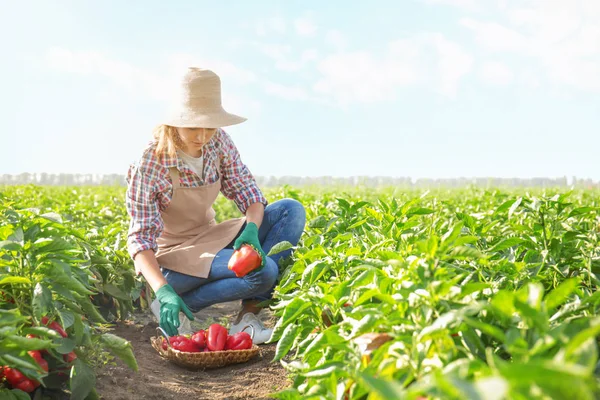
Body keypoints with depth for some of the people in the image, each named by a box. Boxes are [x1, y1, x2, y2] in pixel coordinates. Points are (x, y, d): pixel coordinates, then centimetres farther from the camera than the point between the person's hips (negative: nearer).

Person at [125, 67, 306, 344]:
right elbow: (141, 238, -22)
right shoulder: (150, 165, -21)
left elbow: (248, 192, -4)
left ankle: (249, 314, -17)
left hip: (211, 238, 7)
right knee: (262, 270, -30)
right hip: (173, 254, -6)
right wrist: (162, 290, -37)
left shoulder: (219, 142, -7)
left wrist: (251, 228, -27)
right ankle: (176, 306, -11)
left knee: (291, 209, -14)